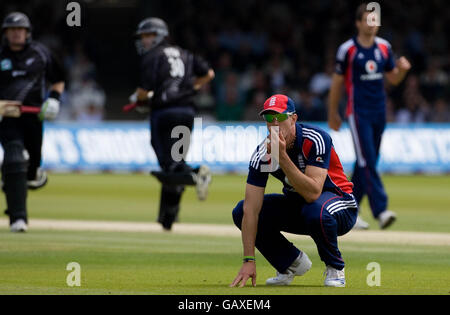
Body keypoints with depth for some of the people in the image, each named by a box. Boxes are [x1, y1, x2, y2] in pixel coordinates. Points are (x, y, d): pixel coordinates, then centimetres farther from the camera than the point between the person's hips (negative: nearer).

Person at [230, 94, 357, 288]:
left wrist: (282, 157, -43)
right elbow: (251, 210, -19)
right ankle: (292, 263, 6)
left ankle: (335, 267, -10)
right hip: (296, 206, 5)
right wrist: (249, 261, -26)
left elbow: (313, 194, -38)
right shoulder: (262, 154, -15)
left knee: (316, 211, -40)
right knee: (241, 212, -12)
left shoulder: (316, 140, -27)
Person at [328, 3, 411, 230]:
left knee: (367, 161, 10)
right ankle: (380, 211, -21)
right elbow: (337, 82, 1)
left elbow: (393, 79, 15)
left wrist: (402, 69, -8)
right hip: (358, 112, -6)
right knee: (367, 161, -13)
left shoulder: (384, 47, 9)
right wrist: (333, 114, 5)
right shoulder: (347, 49, -5)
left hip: (379, 112, 6)